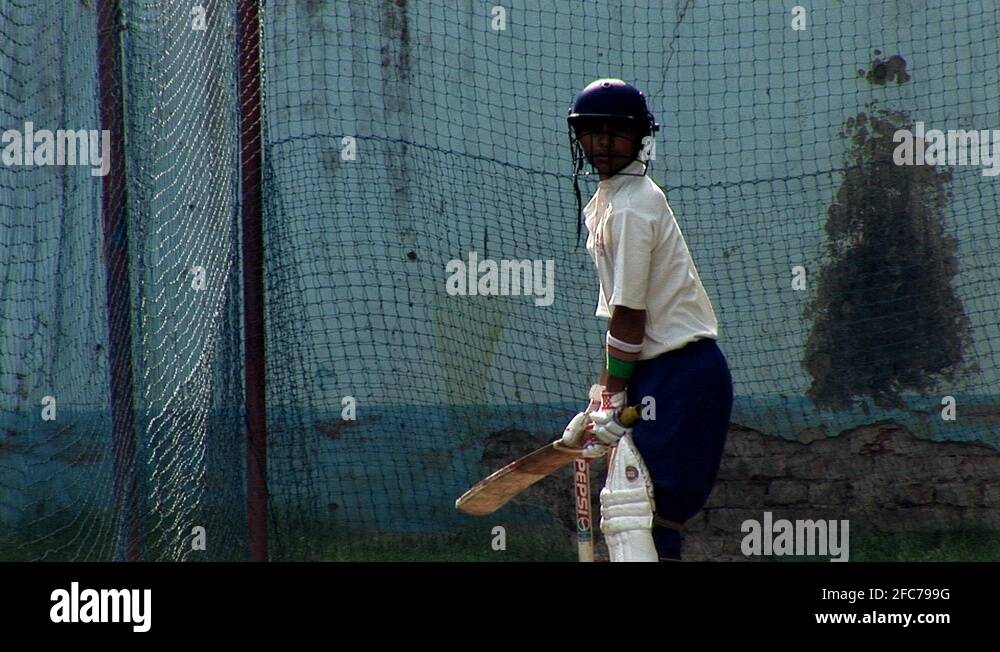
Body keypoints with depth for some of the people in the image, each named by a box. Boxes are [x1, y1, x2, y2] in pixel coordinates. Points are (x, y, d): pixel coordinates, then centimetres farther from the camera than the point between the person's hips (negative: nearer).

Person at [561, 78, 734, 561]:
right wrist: (600, 399, 14)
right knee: (623, 509, 10)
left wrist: (611, 405, -11)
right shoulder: (604, 200, 15)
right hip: (653, 373, 10)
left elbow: (630, 318, -15)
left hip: (681, 372, -10)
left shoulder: (632, 206, -15)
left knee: (632, 512, -17)